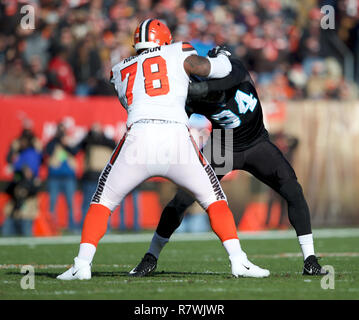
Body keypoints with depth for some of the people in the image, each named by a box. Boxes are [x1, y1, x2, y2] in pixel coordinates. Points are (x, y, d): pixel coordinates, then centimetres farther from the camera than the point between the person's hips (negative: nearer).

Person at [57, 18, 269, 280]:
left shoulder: (121, 72, 27)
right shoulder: (177, 54, 18)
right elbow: (221, 69, 17)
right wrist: (220, 55, 40)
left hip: (139, 137, 1)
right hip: (177, 136, -1)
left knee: (103, 202, 19)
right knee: (214, 200, 16)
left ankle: (82, 265, 4)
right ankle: (238, 261, 3)